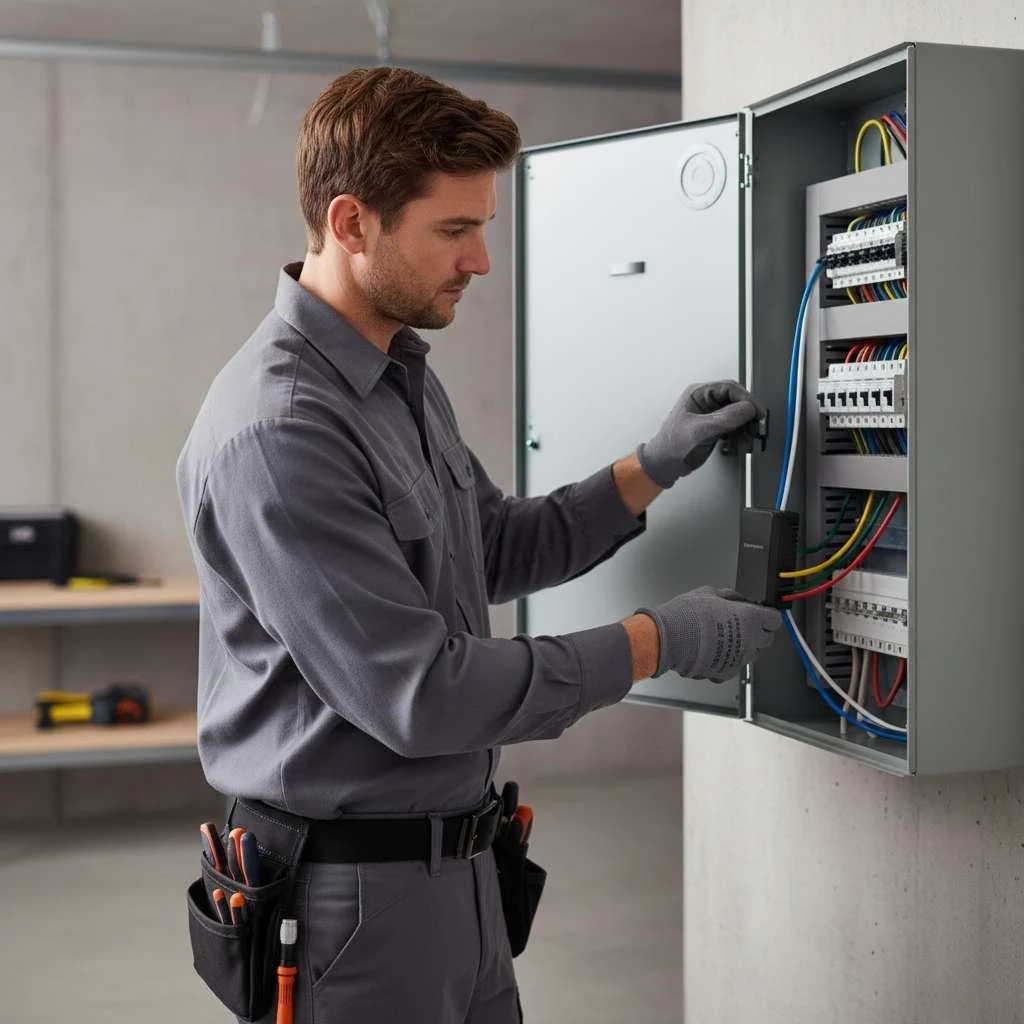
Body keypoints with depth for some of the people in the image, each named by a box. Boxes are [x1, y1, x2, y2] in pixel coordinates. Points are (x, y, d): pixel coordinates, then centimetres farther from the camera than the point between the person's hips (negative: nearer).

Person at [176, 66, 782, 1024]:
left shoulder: (403, 377, 7)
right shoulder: (276, 432, -25)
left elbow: (496, 550, 19)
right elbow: (419, 693, -25)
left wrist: (654, 468, 7)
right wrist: (660, 641, -17)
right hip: (350, 888, -9)